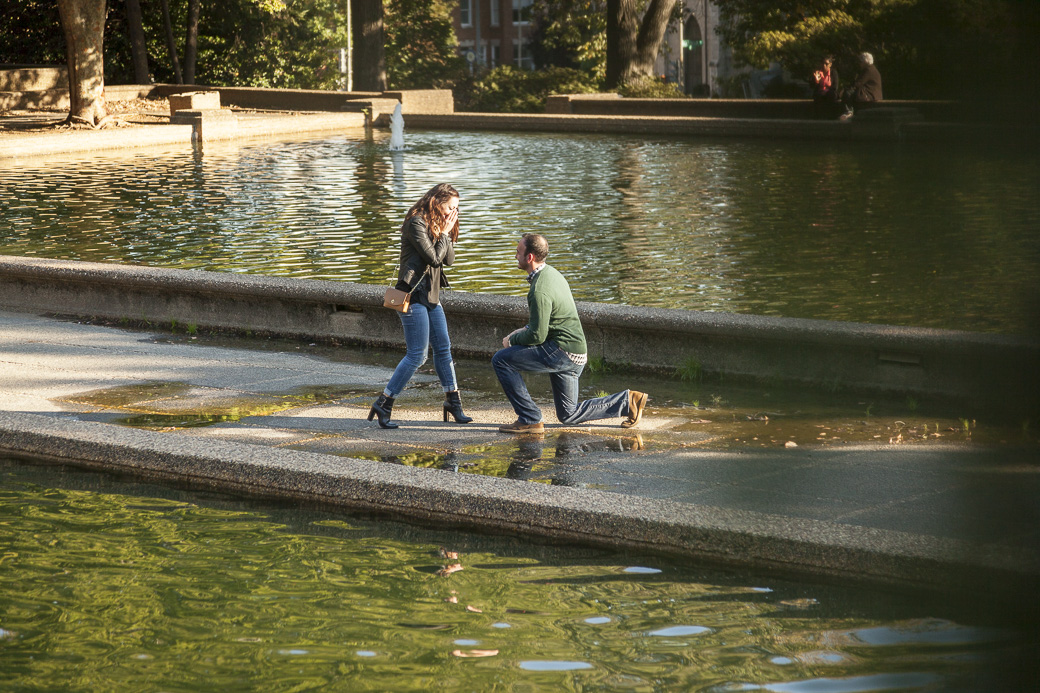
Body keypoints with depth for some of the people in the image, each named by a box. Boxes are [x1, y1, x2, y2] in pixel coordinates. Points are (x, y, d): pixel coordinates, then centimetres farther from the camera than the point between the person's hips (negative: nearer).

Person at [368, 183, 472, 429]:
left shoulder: (439, 225, 13)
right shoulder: (417, 223, -15)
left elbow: (449, 259, 6)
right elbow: (433, 258, -19)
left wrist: (446, 233, -5)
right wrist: (444, 233, -9)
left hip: (431, 296, 9)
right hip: (414, 295, -9)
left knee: (443, 349, 12)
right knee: (417, 354, -10)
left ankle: (453, 402, 22)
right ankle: (384, 403, -4)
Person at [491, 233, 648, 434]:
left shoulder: (540, 291, -20)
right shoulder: (552, 273, 11)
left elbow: (537, 336, -21)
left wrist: (512, 340, -3)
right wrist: (522, 331, 13)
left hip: (562, 353, -10)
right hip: (576, 356, 10)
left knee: (501, 360, -9)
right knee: (568, 415, 18)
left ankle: (530, 419, -7)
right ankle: (627, 401, 13)